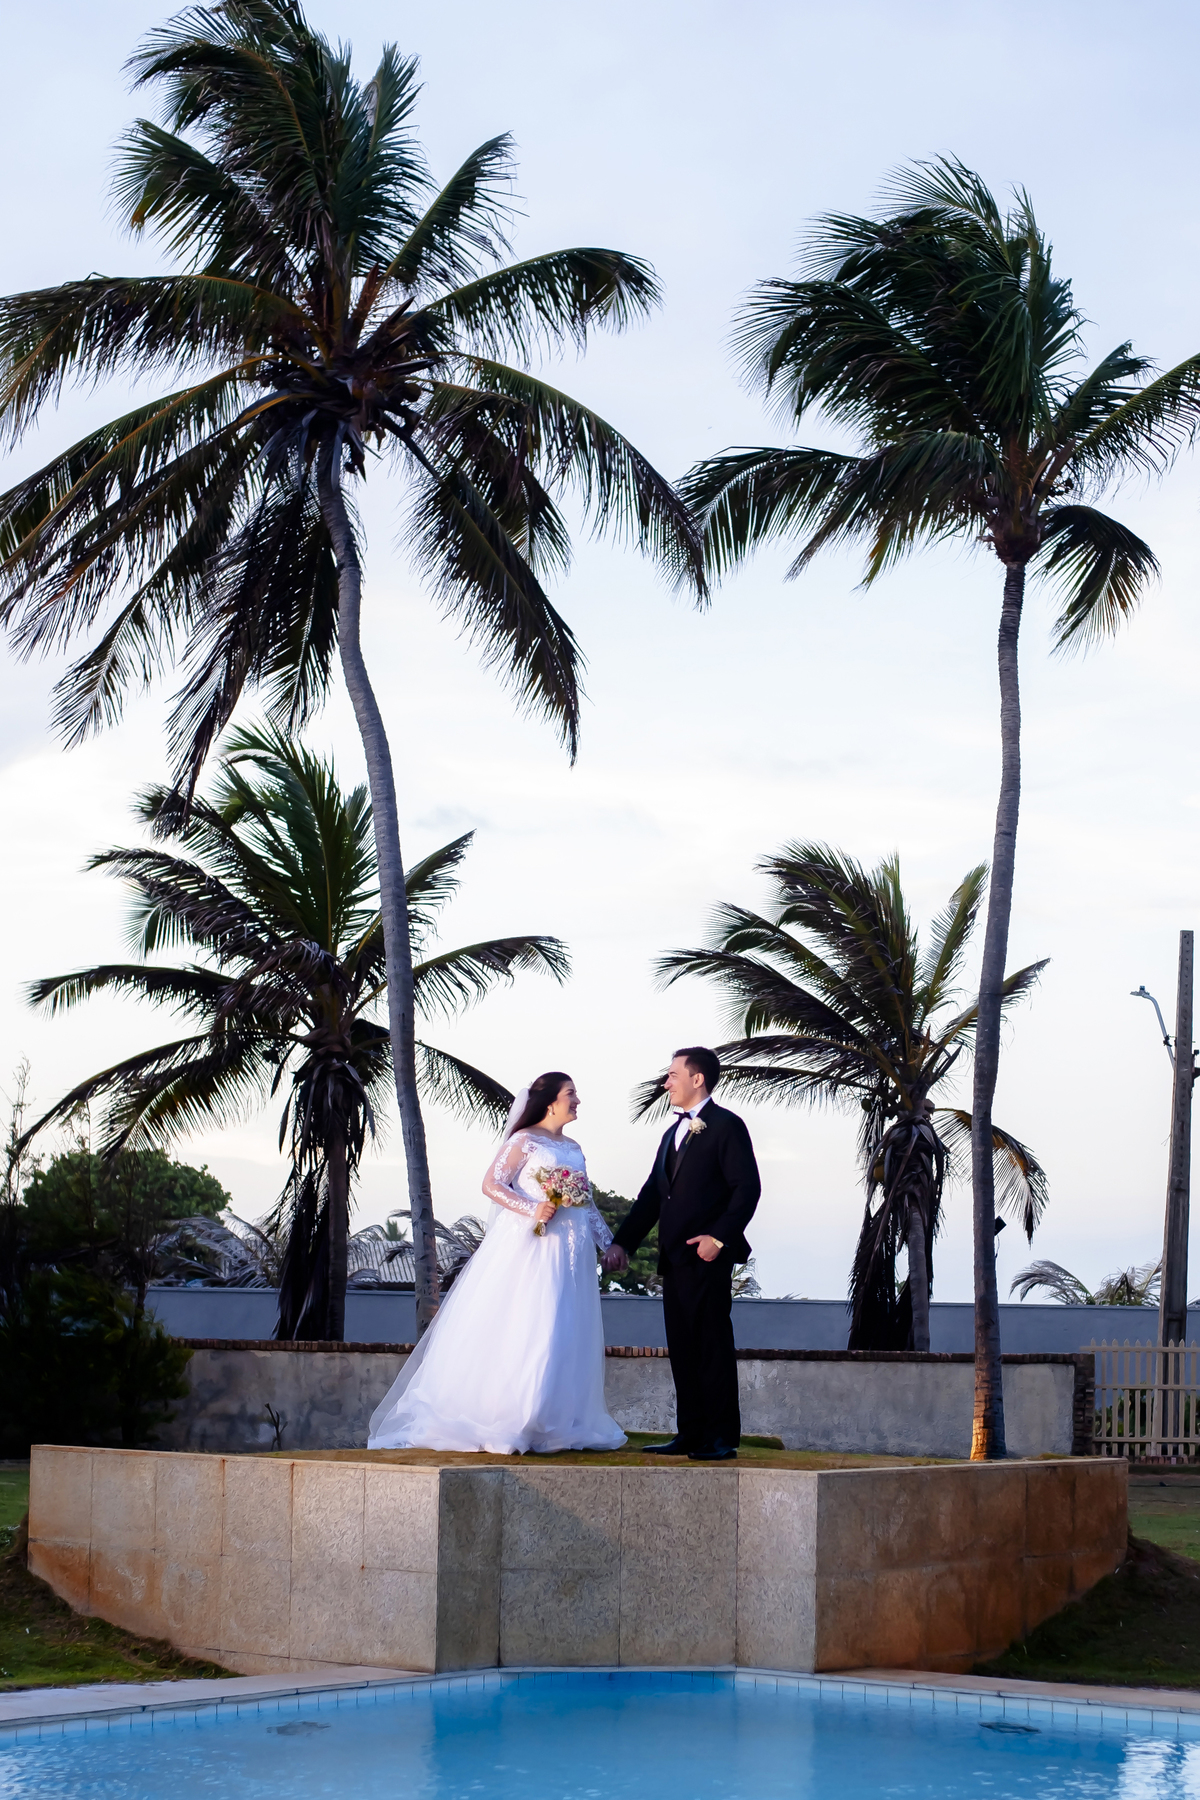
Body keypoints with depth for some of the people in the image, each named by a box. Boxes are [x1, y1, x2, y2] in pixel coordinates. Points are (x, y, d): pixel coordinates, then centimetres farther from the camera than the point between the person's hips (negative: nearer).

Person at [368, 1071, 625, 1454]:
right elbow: (491, 1184, -9)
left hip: (570, 1251, 7)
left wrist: (608, 1242, 14)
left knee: (567, 1338, 4)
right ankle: (501, 1426, -9)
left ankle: (558, 1425, 8)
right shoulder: (524, 1140, -2)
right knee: (519, 1331, -10)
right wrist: (531, 1210, -19)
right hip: (530, 1247, -7)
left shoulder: (574, 1148, 19)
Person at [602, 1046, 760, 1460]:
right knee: (682, 1349, 8)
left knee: (713, 1345, -7)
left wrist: (718, 1237, -19)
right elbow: (652, 1194, 23)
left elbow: (747, 1187, -12)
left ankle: (721, 1437, -5)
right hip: (674, 1257, 8)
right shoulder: (672, 1132, 22)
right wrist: (623, 1242, 15)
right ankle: (690, 1434, 12)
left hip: (706, 1256, -8)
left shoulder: (726, 1126, -4)